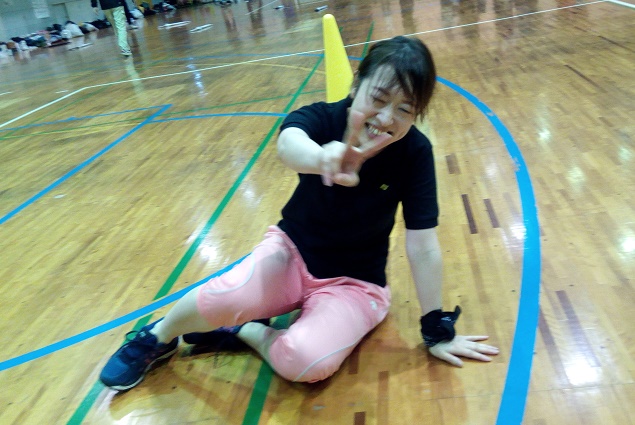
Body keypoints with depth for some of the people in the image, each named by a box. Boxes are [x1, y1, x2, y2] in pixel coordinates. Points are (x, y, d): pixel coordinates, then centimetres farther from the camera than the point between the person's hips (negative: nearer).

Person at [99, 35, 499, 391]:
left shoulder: (415, 153, -19)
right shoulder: (323, 118, -18)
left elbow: (423, 247, -17)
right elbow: (288, 143, -43)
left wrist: (438, 330, -13)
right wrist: (324, 158, -66)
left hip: (354, 284, 0)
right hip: (293, 251, 1)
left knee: (305, 361, -31)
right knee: (225, 296, -29)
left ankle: (243, 329, 0)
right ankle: (158, 337, 4)